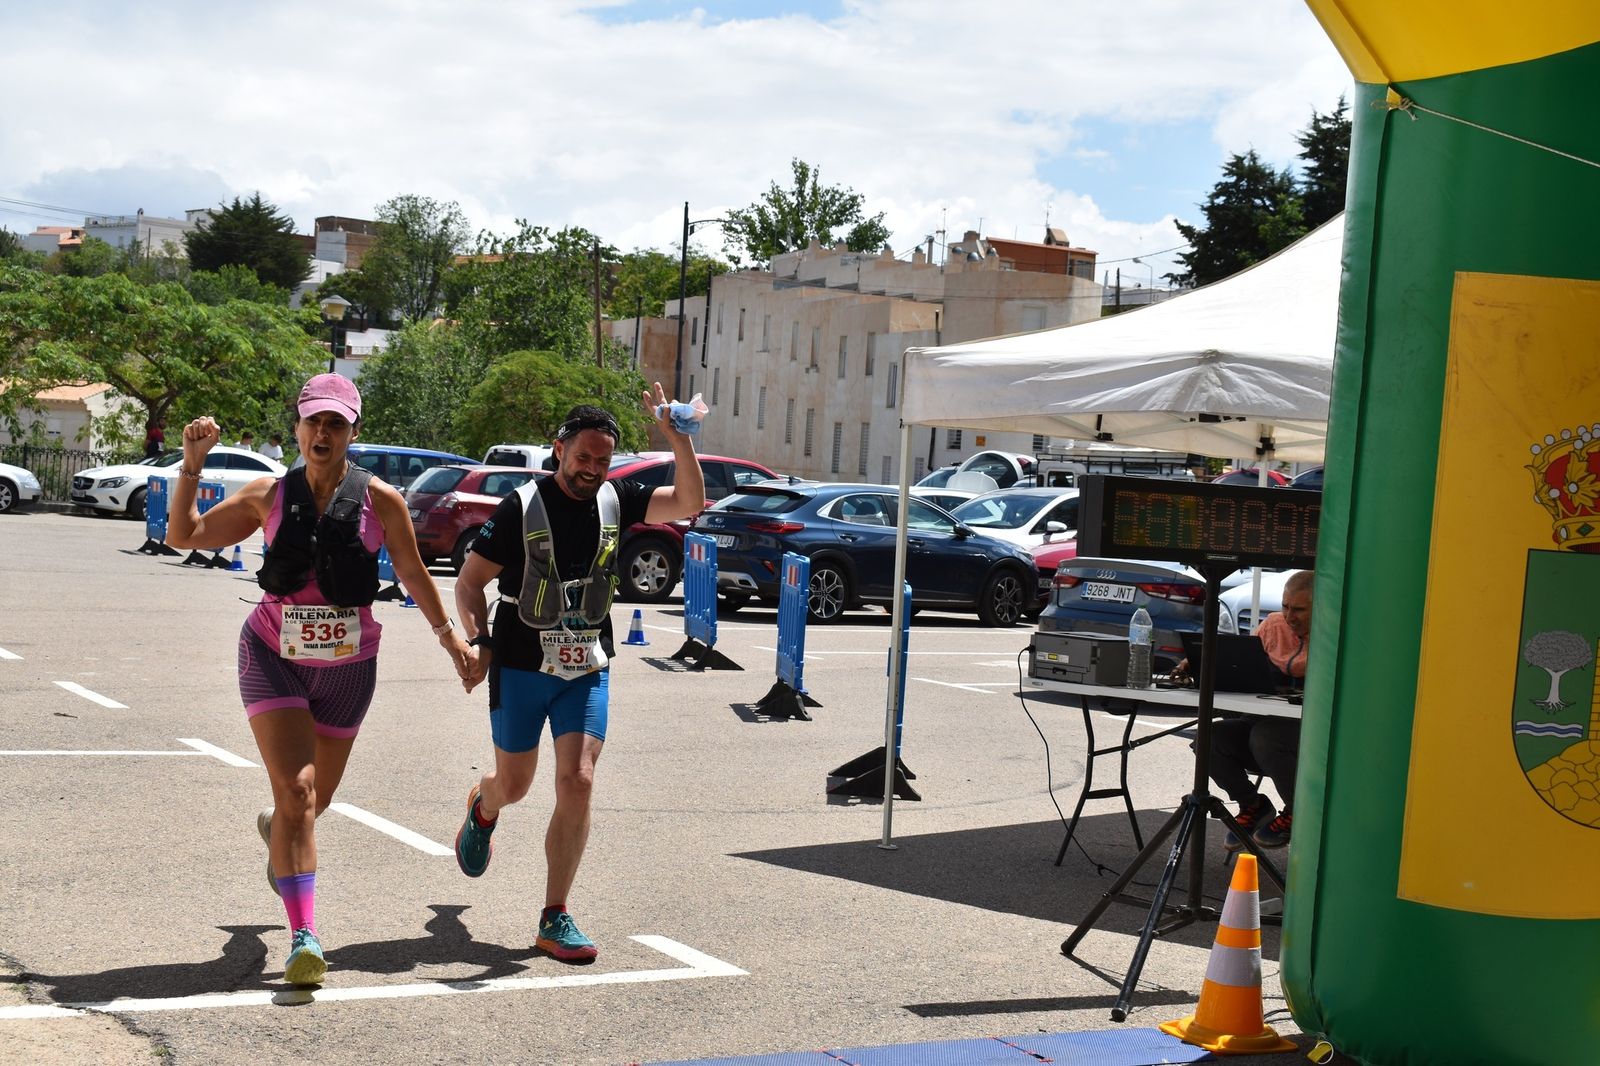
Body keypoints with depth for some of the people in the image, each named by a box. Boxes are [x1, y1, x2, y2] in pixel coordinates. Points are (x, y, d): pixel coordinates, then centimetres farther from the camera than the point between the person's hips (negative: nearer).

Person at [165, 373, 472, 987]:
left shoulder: (380, 501, -6)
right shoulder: (269, 496, -2)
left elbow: (413, 574, 8)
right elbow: (183, 535, 3)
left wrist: (450, 635, 14)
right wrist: (192, 464, -8)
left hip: (346, 665, 1)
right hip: (274, 656, -1)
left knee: (316, 798, 16)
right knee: (295, 790, -17)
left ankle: (276, 828, 54)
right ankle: (304, 937, -17)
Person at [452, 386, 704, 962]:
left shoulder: (614, 499, 1)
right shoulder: (522, 506, -10)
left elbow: (689, 501, -7)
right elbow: (470, 580, -5)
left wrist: (676, 436, -19)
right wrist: (479, 641, -19)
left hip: (587, 670, 2)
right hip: (521, 669, -2)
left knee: (577, 782, -11)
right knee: (514, 785, 12)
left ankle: (554, 919, -2)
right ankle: (482, 807, 52)